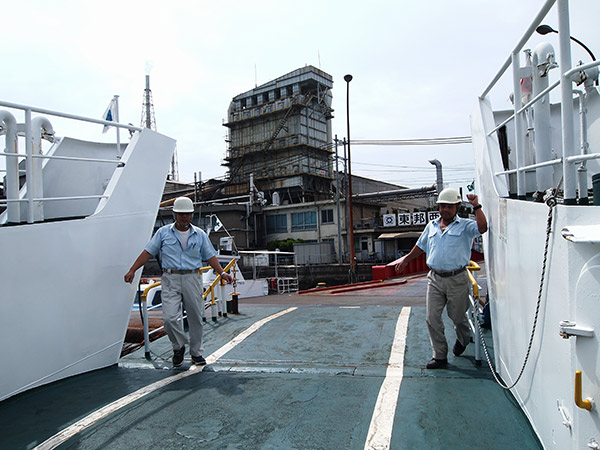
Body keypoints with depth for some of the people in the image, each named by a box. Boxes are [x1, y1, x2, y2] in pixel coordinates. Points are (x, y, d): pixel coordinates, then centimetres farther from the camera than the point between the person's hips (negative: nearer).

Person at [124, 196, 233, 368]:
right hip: (171, 279, -1)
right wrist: (132, 270, -2)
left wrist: (222, 273, 1)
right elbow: (148, 252, 5)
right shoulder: (163, 232, 6)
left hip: (192, 278, 1)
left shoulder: (200, 235, 9)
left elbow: (210, 256, 11)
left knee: (195, 318, 6)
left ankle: (196, 352, 24)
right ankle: (178, 347, 16)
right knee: (169, 318, -12)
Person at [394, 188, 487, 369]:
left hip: (457, 279, -3)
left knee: (457, 316, 12)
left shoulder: (465, 226, -1)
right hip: (435, 278, 4)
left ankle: (463, 339, 47)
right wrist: (405, 260, 30)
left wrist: (476, 206, -23)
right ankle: (440, 356, 13)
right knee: (432, 318, 0)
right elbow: (420, 246, 24)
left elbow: (482, 227, -22)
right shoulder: (432, 226, 13)